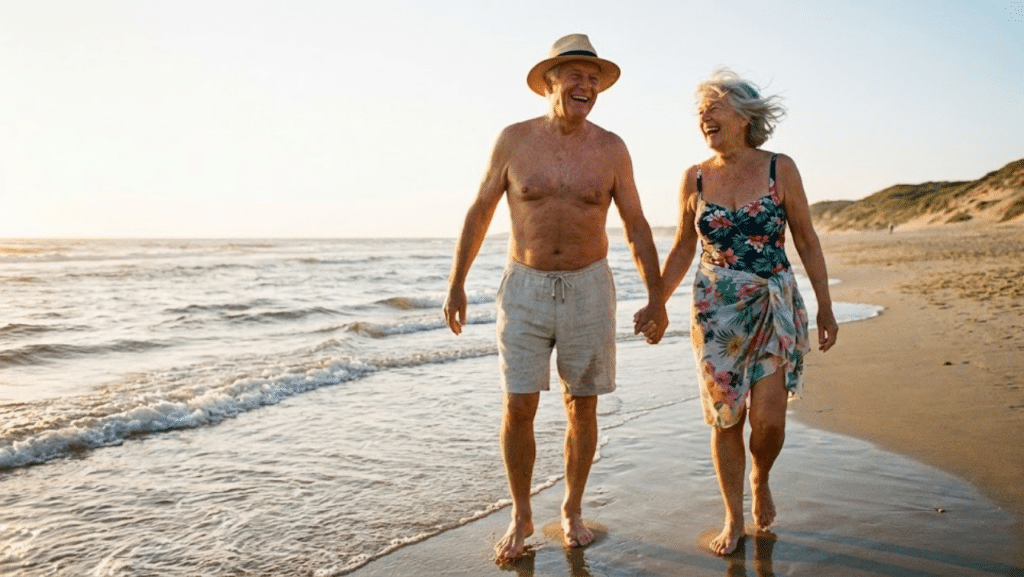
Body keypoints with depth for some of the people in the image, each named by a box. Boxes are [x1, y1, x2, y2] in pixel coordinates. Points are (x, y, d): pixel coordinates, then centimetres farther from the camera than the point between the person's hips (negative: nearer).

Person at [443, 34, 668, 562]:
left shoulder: (611, 148, -2)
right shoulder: (514, 140, -3)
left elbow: (637, 227, 3)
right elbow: (479, 212, 4)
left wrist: (656, 298, -2)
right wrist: (456, 283, 3)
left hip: (588, 288, 1)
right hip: (525, 287, -1)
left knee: (582, 408, 8)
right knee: (517, 408, -3)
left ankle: (572, 510, 28)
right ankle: (521, 518, 17)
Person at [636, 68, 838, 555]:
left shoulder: (780, 169, -3)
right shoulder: (695, 179, 2)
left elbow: (806, 240, 2)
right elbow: (682, 250, 10)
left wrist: (825, 307, 2)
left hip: (775, 306, -1)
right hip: (715, 312, 1)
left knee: (768, 419, -8)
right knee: (725, 419, 4)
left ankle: (761, 481, 27)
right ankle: (733, 518, 22)